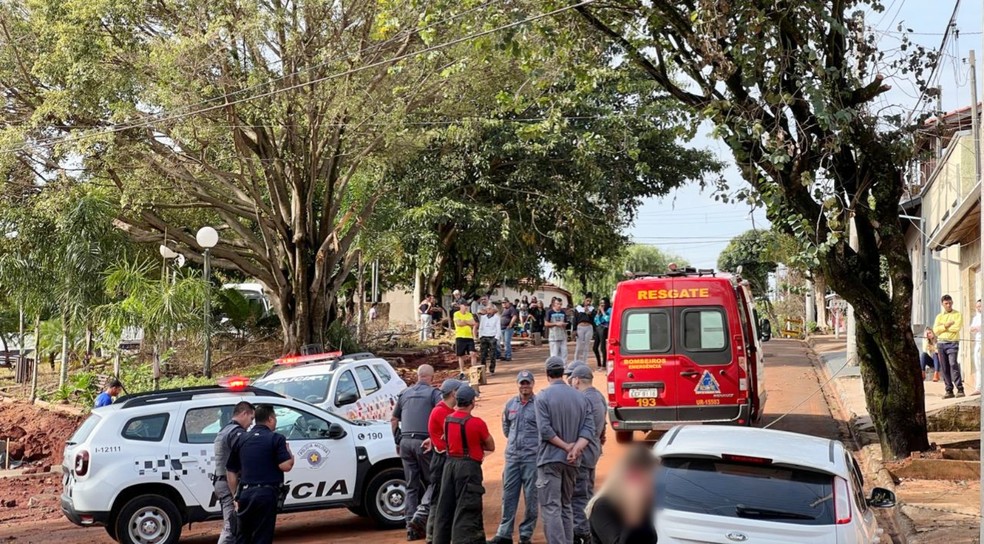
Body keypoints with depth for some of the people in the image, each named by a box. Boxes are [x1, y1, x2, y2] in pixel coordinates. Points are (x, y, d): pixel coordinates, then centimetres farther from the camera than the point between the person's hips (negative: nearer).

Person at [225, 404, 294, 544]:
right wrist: (289, 452, 6)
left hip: (245, 493, 5)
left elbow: (231, 471, 13)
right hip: (266, 494, -5)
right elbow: (286, 466, -14)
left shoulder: (241, 439, 12)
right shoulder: (276, 438, -5)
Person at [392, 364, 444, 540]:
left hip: (406, 441, 5)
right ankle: (421, 514, -15)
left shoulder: (405, 393, 17)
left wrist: (398, 441, 27)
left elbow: (394, 419, 22)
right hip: (424, 441, -5)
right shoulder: (433, 393, 1)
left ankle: (412, 528, 10)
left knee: (412, 486, 10)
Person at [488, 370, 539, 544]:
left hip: (532, 457, -5)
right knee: (508, 495, 7)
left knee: (530, 497, 0)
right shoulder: (511, 404, 9)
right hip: (512, 456, 5)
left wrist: (536, 444, -1)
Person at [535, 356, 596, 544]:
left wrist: (567, 446, -10)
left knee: (551, 507, -6)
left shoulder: (543, 397, -8)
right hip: (572, 461, 5)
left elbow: (545, 430, -16)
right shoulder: (581, 398, 7)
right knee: (566, 505, 18)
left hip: (550, 459, -5)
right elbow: (589, 428, -2)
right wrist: (575, 449, -13)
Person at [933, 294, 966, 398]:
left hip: (952, 343, -4)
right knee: (944, 368, 1)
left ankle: (960, 389, -17)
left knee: (953, 364, -17)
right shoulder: (939, 316, 15)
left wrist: (943, 327, -4)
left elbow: (956, 328, -11)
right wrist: (946, 325, -10)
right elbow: (935, 330, 2)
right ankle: (949, 391, 4)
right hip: (941, 343, 4)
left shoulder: (957, 315, 4)